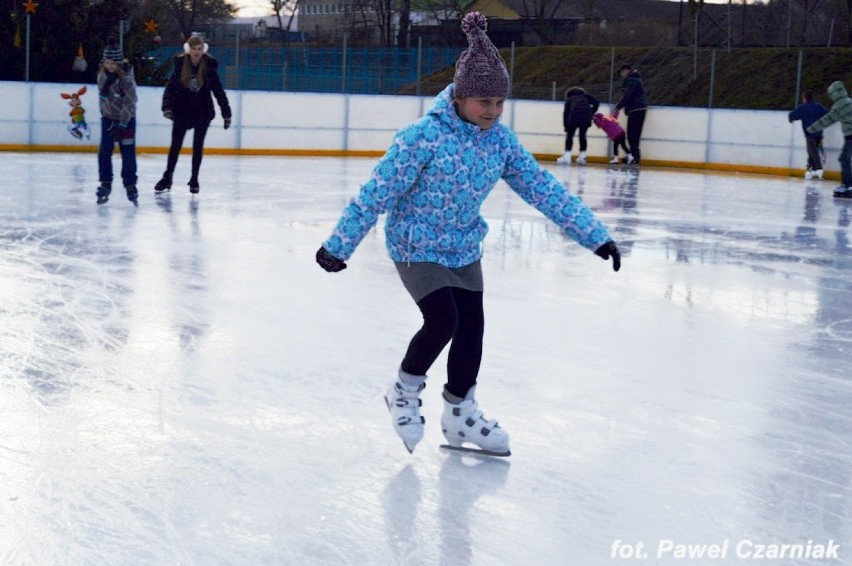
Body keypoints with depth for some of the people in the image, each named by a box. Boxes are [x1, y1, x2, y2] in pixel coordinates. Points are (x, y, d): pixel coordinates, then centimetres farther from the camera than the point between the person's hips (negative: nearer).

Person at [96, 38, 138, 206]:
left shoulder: (126, 77, -22)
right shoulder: (103, 72, -3)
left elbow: (129, 102, -22)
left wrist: (122, 125, -23)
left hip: (126, 119, -5)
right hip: (108, 117, 5)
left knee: (128, 153, -1)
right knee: (104, 152, 1)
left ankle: (130, 185, 9)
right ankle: (105, 184, 9)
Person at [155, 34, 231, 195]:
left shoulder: (209, 66, -9)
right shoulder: (180, 64, -8)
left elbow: (219, 91, -4)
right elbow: (170, 88, -8)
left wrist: (226, 113, -4)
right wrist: (167, 107, -22)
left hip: (203, 112, 0)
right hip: (182, 111, 0)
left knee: (198, 145, 7)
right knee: (175, 144, 6)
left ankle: (194, 179, 19)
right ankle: (167, 178, 18)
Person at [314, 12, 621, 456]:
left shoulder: (501, 140, -7)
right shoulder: (425, 136, -25)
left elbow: (544, 190, -3)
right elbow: (377, 193, -22)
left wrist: (594, 234, -5)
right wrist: (339, 245, -20)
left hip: (464, 249, 6)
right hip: (416, 247, -6)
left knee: (472, 327, 8)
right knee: (443, 320, -19)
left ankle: (460, 414, 27)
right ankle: (404, 391, 9)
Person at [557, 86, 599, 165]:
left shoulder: (569, 99, 28)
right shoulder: (585, 96, 30)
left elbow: (566, 112, 20)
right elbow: (596, 102, 16)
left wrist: (566, 126, 22)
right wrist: (591, 113, 24)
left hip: (574, 115, -2)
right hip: (586, 116, 2)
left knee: (569, 135, 9)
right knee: (582, 135, 16)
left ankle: (567, 157, 1)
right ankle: (582, 157, 14)